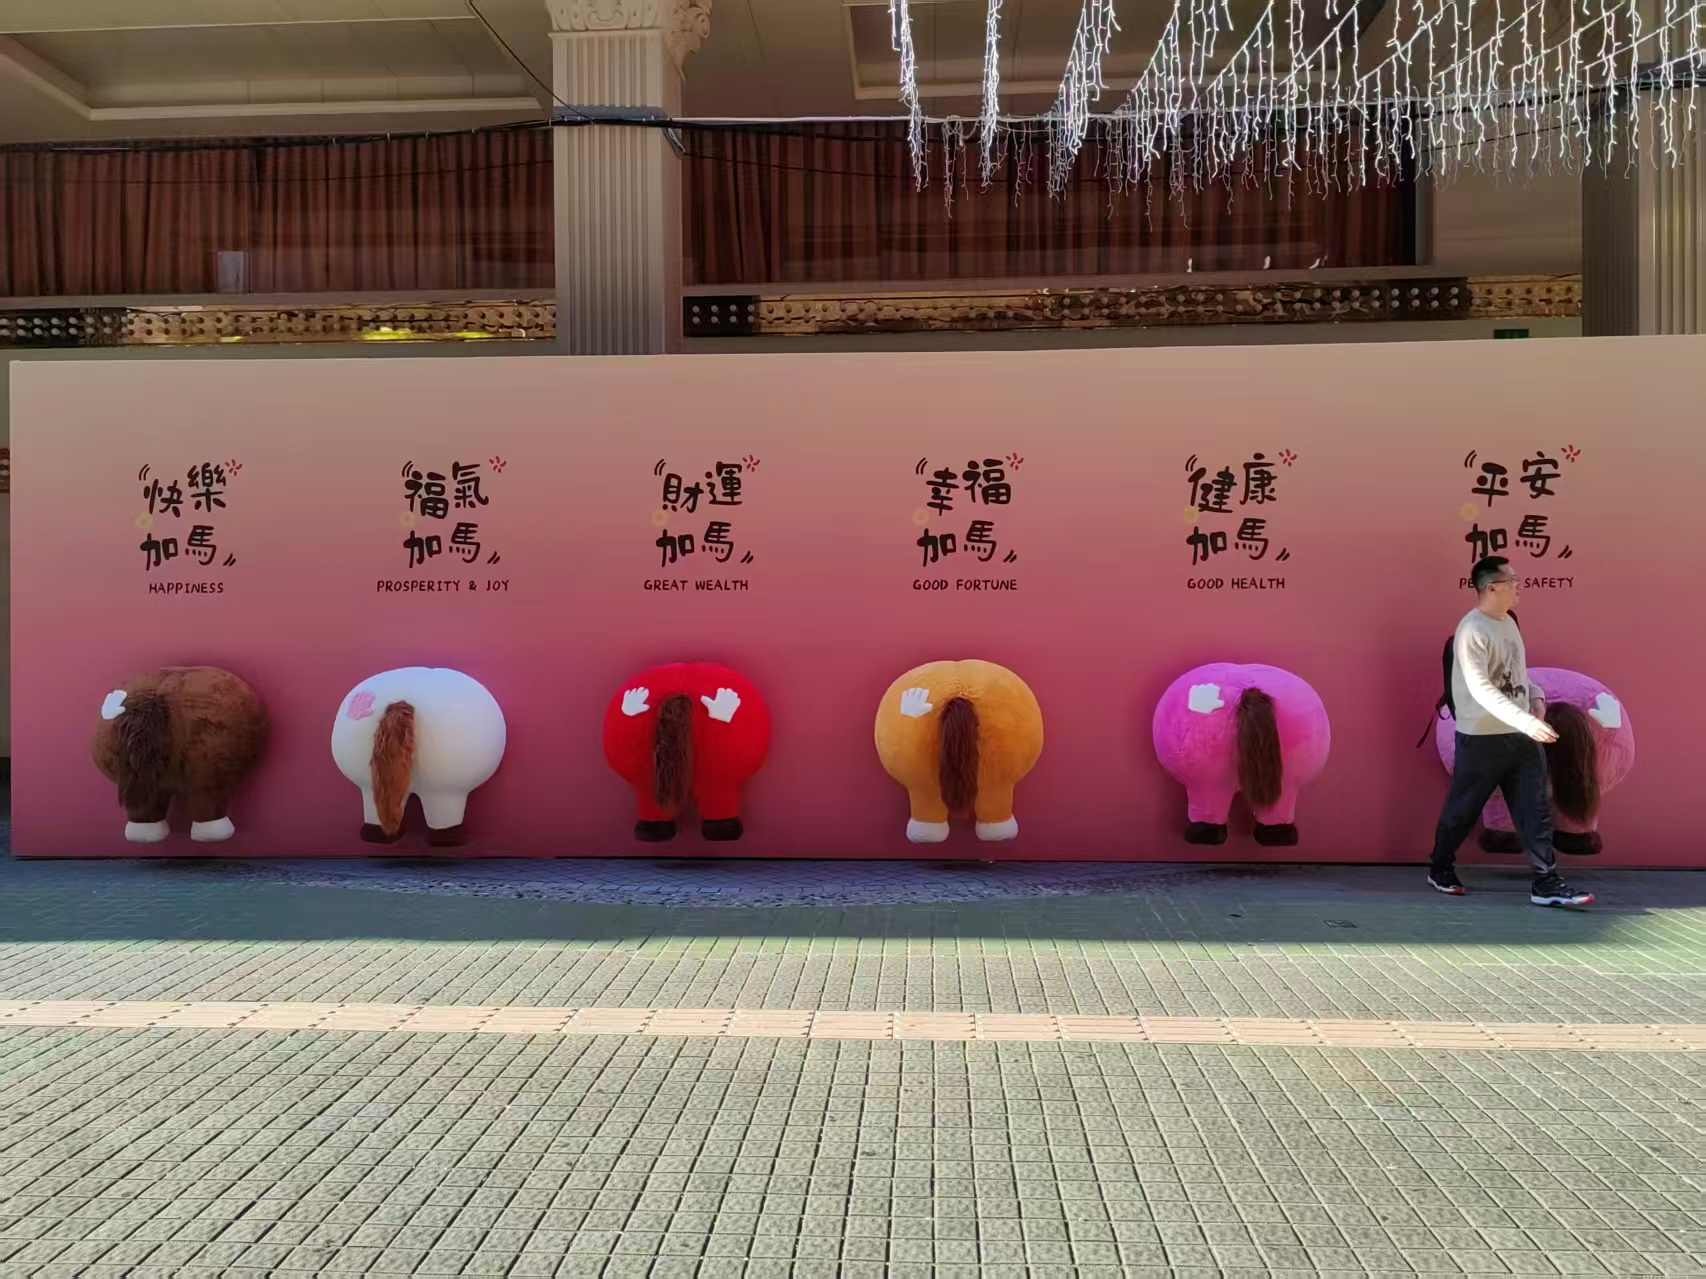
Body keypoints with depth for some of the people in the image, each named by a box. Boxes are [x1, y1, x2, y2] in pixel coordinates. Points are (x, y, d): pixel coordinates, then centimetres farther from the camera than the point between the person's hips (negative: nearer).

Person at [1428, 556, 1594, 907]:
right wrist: (1526, 722, -32)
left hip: (1521, 736, 8)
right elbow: (1481, 689, -25)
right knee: (1462, 811, 7)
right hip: (1482, 739, -7)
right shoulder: (1472, 630, -17)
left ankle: (1546, 884, 5)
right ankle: (1440, 871, 25)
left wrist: (1536, 697, 0)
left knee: (1536, 808, 2)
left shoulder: (1508, 623, 10)